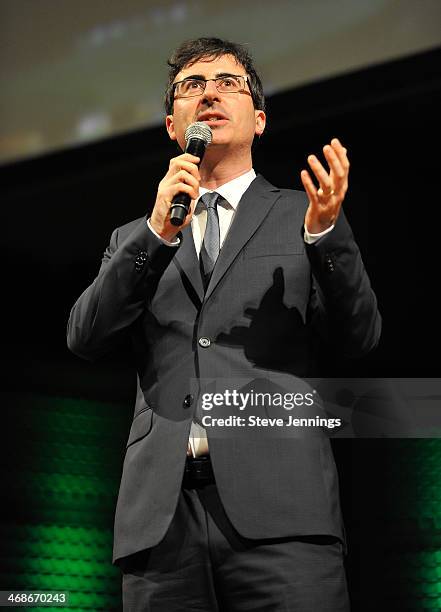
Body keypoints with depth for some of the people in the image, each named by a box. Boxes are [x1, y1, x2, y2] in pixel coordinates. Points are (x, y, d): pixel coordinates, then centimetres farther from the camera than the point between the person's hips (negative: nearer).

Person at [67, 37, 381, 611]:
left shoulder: (299, 217, 16)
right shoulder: (134, 238, 22)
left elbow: (360, 339, 6)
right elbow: (85, 338, 7)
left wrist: (326, 230, -10)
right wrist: (159, 232, -4)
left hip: (277, 504, -2)